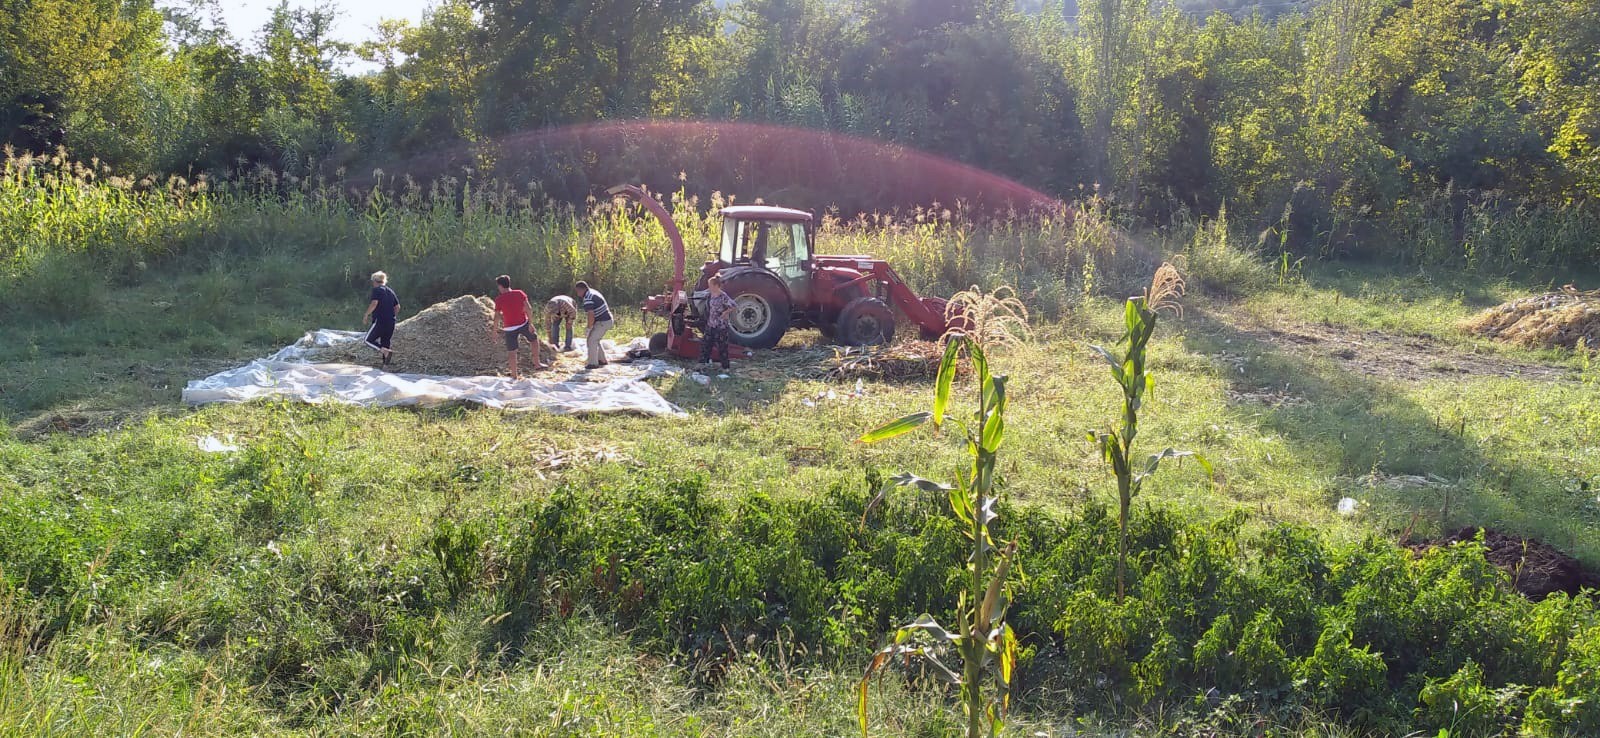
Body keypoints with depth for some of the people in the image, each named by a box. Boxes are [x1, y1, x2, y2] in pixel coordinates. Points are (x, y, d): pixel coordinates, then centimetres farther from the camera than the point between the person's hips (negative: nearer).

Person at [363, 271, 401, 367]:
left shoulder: (376, 290, -3)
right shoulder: (390, 291, 17)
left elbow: (374, 303, -18)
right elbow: (397, 307, 15)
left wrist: (366, 315, -10)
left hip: (379, 321, -7)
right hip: (391, 322, 7)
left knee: (369, 340, 2)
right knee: (385, 342, 13)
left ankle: (386, 351, -20)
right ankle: (386, 364, 7)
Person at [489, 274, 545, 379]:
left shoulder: (499, 299, -8)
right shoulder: (520, 293, -3)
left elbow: (497, 316, -5)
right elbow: (529, 309, -9)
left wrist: (494, 330, 8)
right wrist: (531, 324, -4)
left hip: (510, 328, -2)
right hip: (523, 324, 2)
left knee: (511, 352, 7)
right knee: (534, 339, 27)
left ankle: (515, 376, 13)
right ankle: (537, 364, 26)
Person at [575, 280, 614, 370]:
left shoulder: (587, 299, -22)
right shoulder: (593, 292, 11)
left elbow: (591, 315, -28)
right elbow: (606, 305, 20)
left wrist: (588, 329, -18)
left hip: (602, 322, -10)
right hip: (606, 320, 10)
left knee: (592, 341, -4)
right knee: (594, 340, 18)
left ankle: (593, 363, 1)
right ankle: (602, 360, 24)